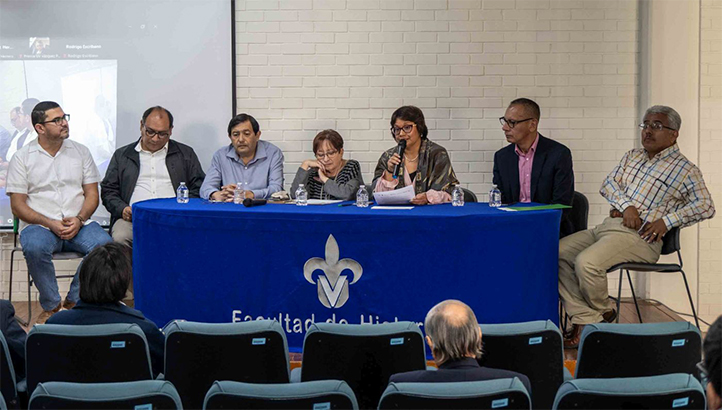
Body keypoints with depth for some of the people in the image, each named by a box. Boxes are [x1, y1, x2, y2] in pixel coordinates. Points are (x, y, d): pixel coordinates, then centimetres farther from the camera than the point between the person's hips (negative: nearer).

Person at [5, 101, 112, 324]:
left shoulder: (80, 151, 12)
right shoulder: (22, 158, 4)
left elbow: (92, 194, 10)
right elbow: (17, 206, -1)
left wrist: (79, 219, -11)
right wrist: (50, 224, -15)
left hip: (78, 224, 2)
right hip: (39, 224, -2)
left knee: (104, 244, -28)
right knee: (34, 248, -37)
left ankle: (74, 301, -9)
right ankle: (51, 306, -14)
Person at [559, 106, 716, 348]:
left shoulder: (685, 170, 3)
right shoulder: (632, 157, 23)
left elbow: (705, 207, -6)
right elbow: (609, 184, 13)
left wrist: (667, 221, -14)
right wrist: (626, 206, -7)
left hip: (639, 237, -7)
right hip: (608, 226, 7)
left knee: (586, 262, -30)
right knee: (558, 252, -13)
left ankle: (605, 312, -1)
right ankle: (586, 323, -16)